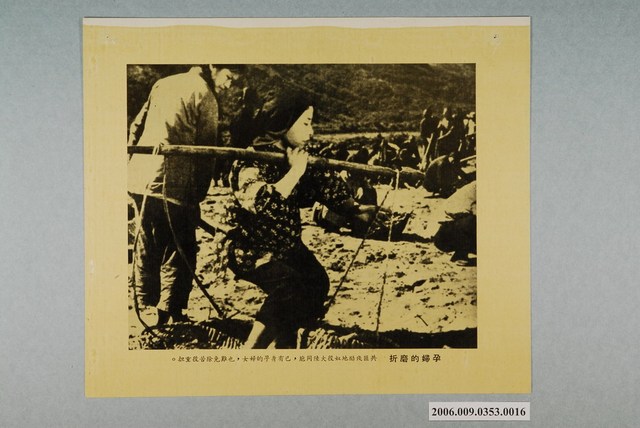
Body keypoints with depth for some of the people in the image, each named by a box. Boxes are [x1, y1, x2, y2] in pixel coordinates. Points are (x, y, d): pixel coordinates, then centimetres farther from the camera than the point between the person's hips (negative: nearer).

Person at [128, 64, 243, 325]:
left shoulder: (164, 83, 17)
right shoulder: (204, 94, -5)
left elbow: (136, 126, 19)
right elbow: (205, 151, -5)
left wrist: (131, 163, 24)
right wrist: (197, 197, 0)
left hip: (138, 179, 8)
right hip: (171, 184, -7)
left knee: (147, 246, 18)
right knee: (180, 253, 3)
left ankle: (145, 307, 27)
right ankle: (169, 316, 2)